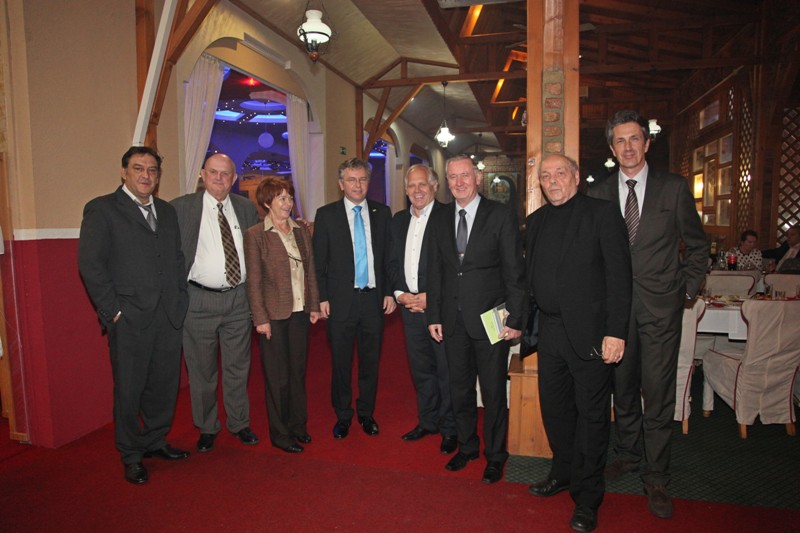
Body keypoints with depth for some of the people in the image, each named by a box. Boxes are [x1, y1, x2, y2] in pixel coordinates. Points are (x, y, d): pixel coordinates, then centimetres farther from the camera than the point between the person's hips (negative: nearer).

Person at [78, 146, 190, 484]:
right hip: (129, 319, -5)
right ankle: (131, 456, 25)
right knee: (129, 389, 7)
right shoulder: (102, 209, -2)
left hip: (169, 316, 5)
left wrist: (181, 299, 7)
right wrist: (113, 310, -11)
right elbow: (89, 264, -8)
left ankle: (155, 440, 33)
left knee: (165, 384, 13)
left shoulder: (167, 211, 14)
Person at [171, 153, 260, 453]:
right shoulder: (181, 207, -3)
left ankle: (239, 424, 30)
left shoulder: (246, 208, 7)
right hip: (199, 301, -2)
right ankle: (207, 428, 29)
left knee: (237, 368, 14)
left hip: (239, 299, 3)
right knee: (202, 371, 11)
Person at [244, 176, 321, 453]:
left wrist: (314, 305, 7)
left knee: (298, 371, 14)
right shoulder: (255, 235, -6)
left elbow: (310, 271, 11)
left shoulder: (302, 231, 8)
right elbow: (253, 281, -8)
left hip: (300, 313, 5)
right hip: (274, 315, -4)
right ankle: (280, 433, 21)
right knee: (278, 376, 5)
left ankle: (298, 425, 30)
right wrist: (260, 318, -11)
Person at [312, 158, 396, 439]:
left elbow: (390, 256, 8)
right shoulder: (326, 214, -1)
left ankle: (367, 413, 31)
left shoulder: (382, 213, 6)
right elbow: (319, 261, -1)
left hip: (374, 298, 2)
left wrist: (390, 292, 3)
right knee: (341, 363, 9)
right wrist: (322, 297, -6)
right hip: (341, 300, -2)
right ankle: (343, 416, 27)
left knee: (371, 361, 13)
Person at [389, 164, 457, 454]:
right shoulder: (398, 220, 13)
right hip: (409, 306, 6)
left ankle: (449, 428, 19)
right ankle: (427, 421, 31)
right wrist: (400, 293, 0)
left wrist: (430, 297, -14)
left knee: (446, 369, 3)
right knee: (420, 368, 15)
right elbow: (393, 262, 15)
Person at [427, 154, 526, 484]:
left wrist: (515, 319, -10)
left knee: (493, 393, 7)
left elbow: (515, 271, -6)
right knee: (460, 389, 16)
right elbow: (434, 270, 10)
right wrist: (434, 315, 6)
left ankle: (495, 455, 27)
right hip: (453, 320, 4)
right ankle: (467, 447, 36)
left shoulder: (501, 215, -5)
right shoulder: (439, 218, 8)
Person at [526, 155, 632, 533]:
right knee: (553, 407, 16)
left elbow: (619, 275, -10)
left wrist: (616, 332, -16)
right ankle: (563, 473, 37)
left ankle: (587, 497, 21)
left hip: (588, 331, -5)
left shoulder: (602, 213, -5)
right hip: (549, 331, 6)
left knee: (591, 413, 6)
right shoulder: (536, 221, 12)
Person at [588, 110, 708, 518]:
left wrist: (687, 290, 3)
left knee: (658, 393, 1)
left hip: (660, 306, -2)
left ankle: (656, 478, 16)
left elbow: (697, 245, 8)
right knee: (623, 387, 14)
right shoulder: (597, 194, 5)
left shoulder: (674, 187, 1)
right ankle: (627, 453, 34)